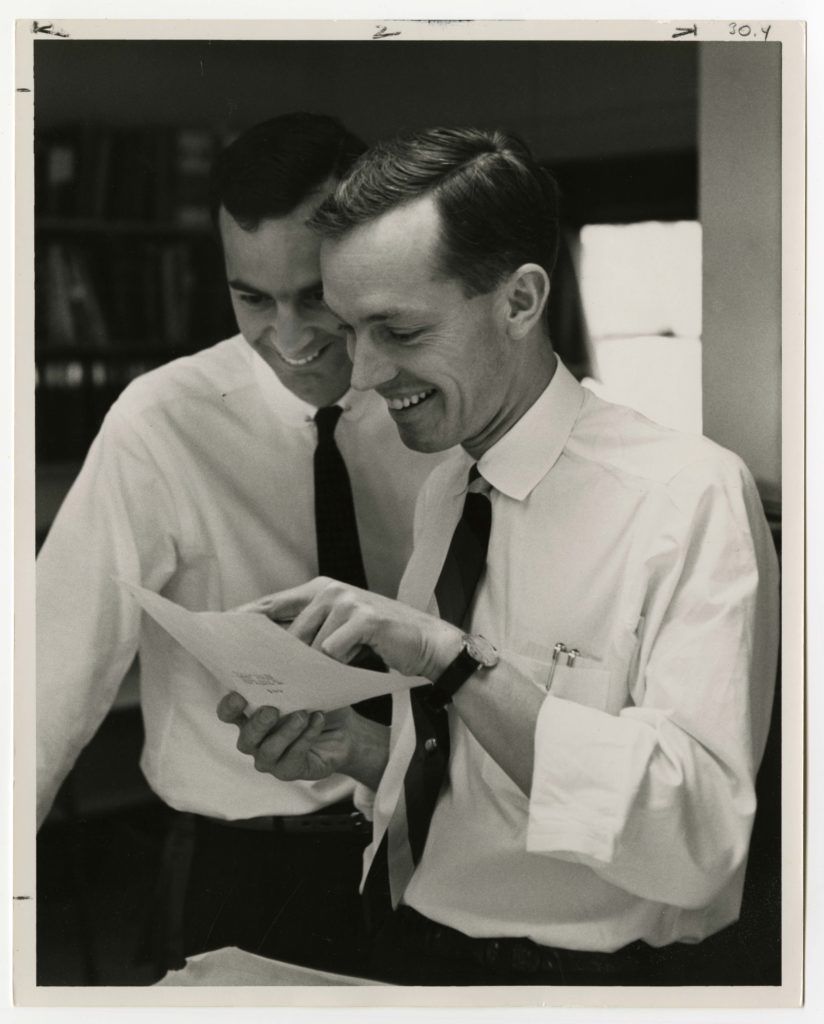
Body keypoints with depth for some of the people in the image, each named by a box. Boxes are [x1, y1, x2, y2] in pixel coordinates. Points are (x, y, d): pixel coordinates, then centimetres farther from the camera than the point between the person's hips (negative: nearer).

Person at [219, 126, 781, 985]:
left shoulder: (689, 496, -14)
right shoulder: (439, 494, 8)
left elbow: (695, 843, -22)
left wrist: (451, 656, -26)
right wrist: (352, 747, -3)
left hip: (574, 977, -6)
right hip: (401, 951, 6)